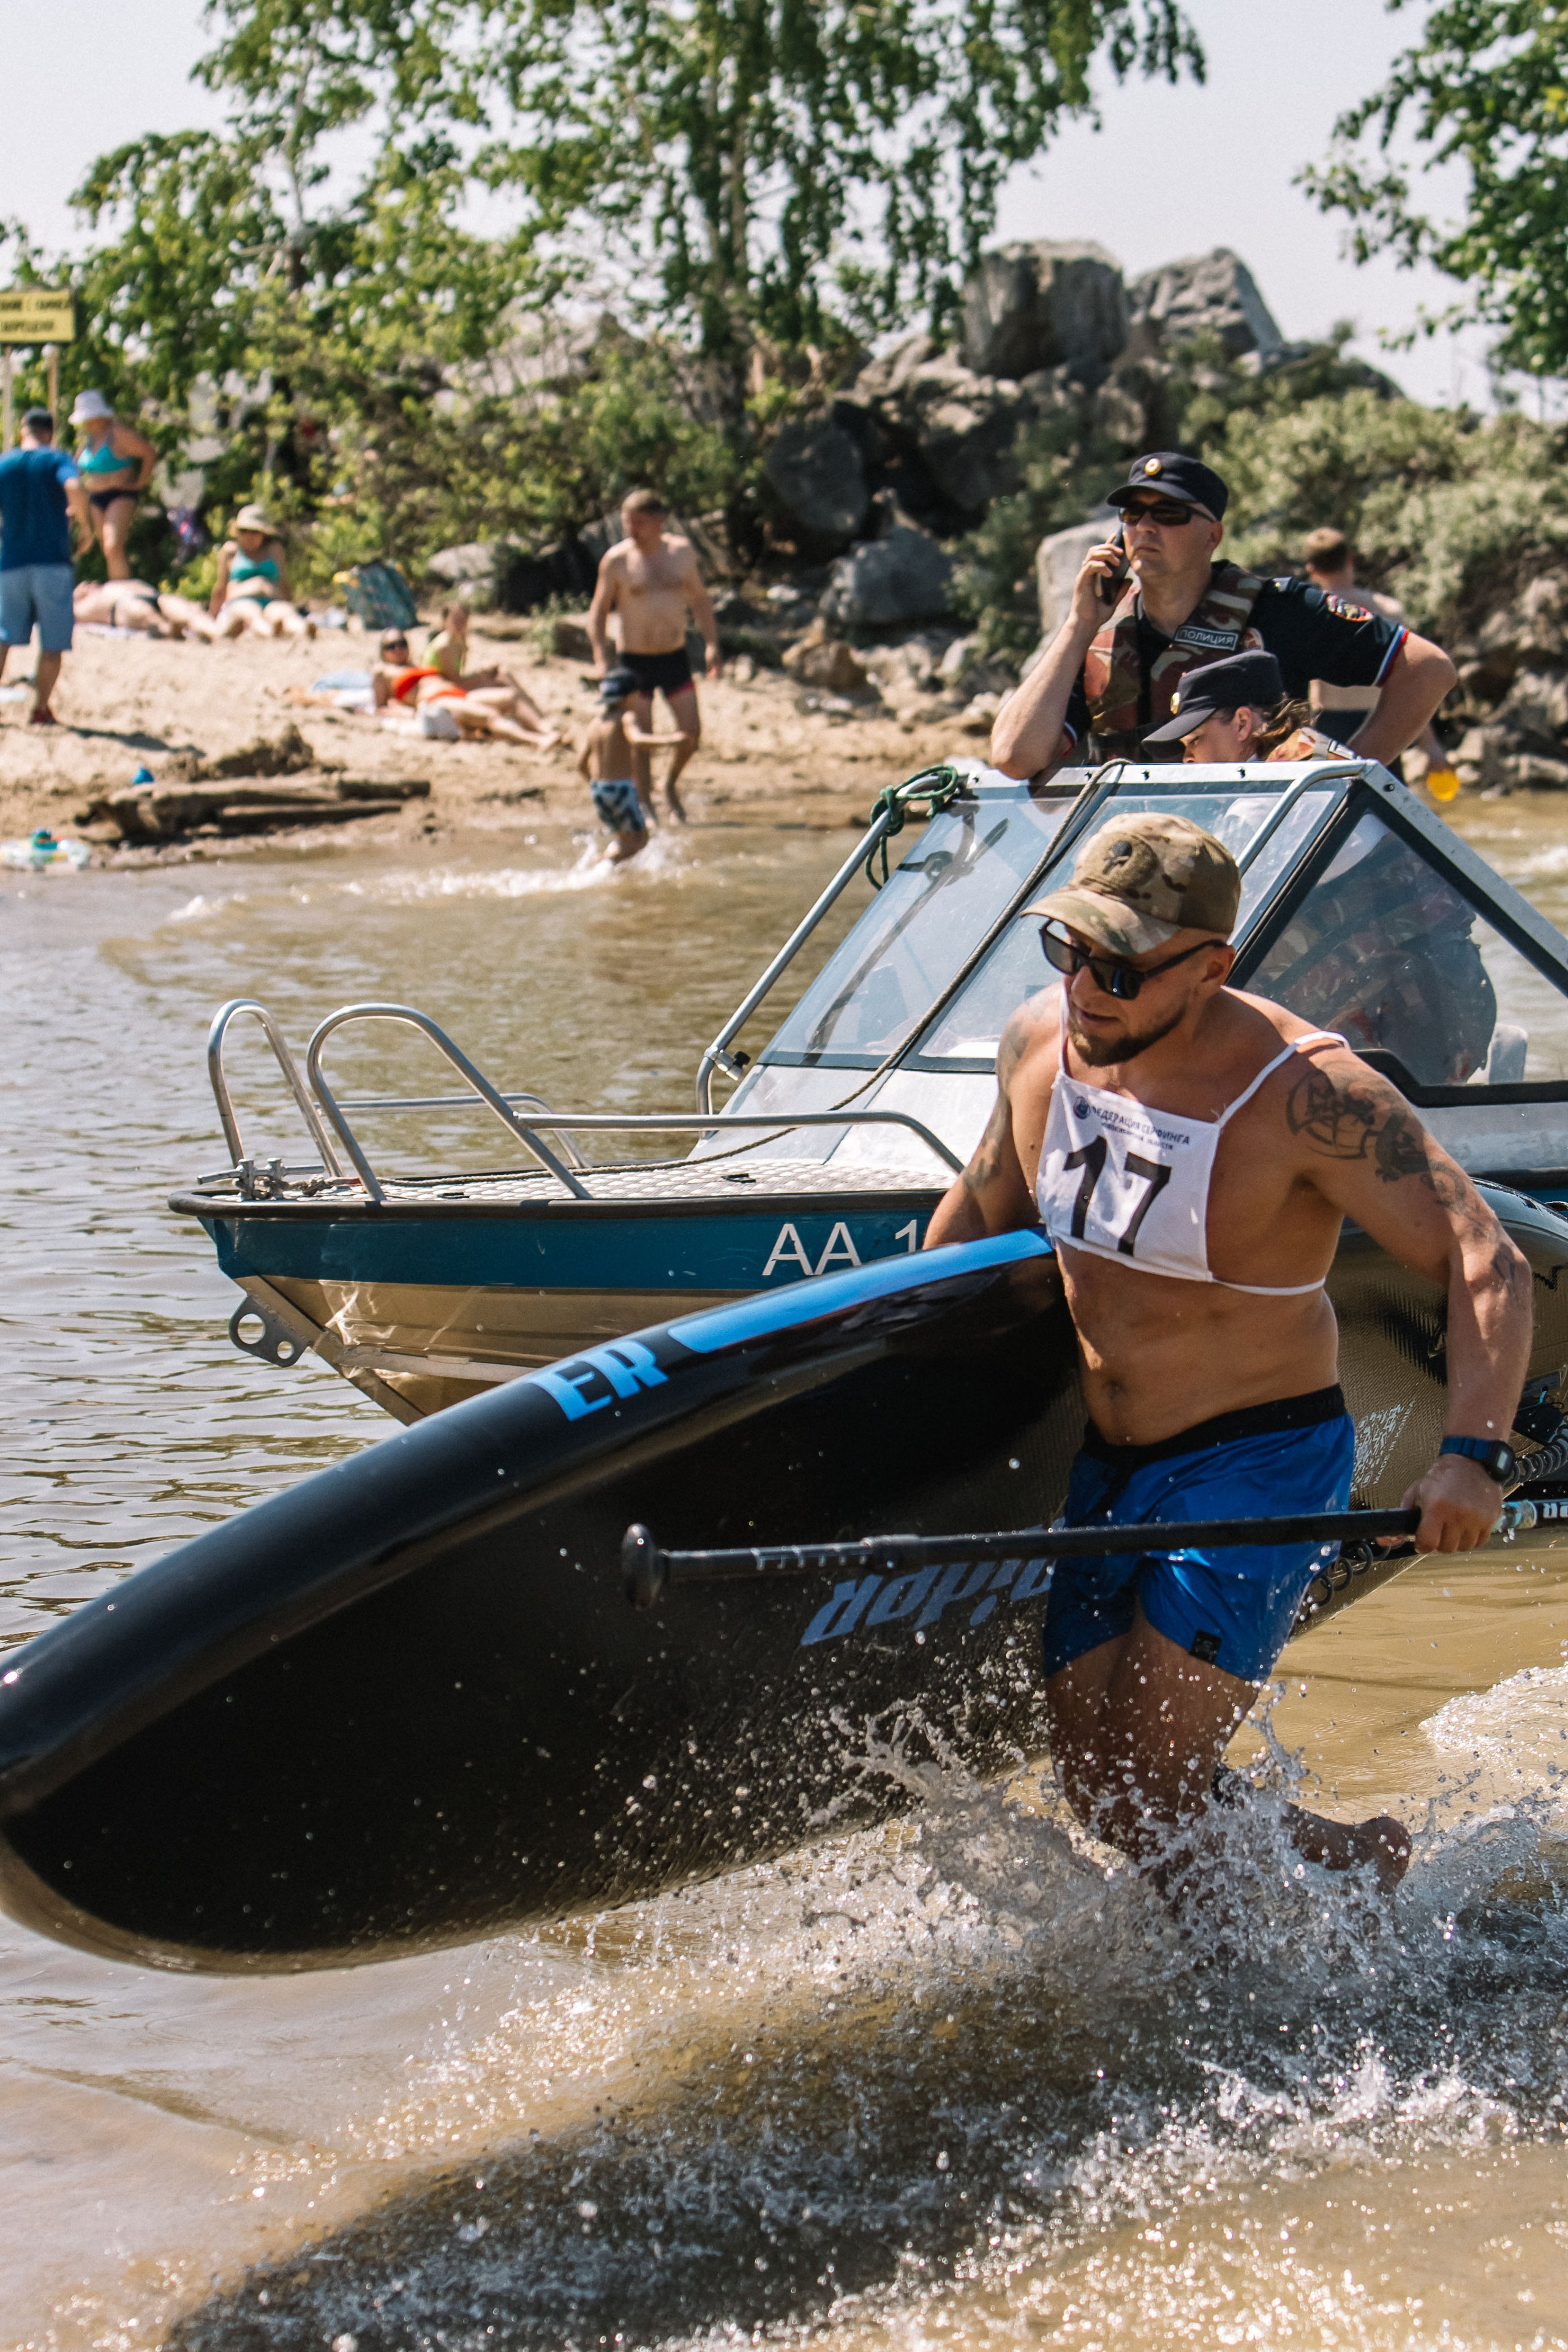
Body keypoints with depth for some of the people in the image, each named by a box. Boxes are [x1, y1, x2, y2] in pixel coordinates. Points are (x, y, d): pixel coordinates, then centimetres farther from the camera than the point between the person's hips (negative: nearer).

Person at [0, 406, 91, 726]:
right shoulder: (57, 459, 0)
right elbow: (75, 489, -22)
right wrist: (84, 526, -7)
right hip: (52, 561, -3)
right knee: (53, 642, 5)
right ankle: (40, 708, 3)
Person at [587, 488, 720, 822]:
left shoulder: (681, 551, 0)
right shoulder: (616, 560, -9)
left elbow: (699, 598, 12)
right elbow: (598, 611, -2)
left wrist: (712, 644, 2)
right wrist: (602, 660, -12)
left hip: (675, 657, 3)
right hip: (635, 660, -3)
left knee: (692, 732, 0)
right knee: (640, 740, -3)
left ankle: (670, 787, 25)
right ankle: (645, 805, 10)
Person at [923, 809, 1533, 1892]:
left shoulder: (1309, 1093, -23)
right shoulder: (1041, 1042, -5)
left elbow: (1485, 1261, -27)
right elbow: (978, 1215, 13)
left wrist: (1474, 1455, -40)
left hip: (1259, 1465, -6)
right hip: (1100, 1467, 6)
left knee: (1148, 1796, -11)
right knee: (1096, 1794, 4)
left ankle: (1358, 1865, 18)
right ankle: (1344, 1861, 29)